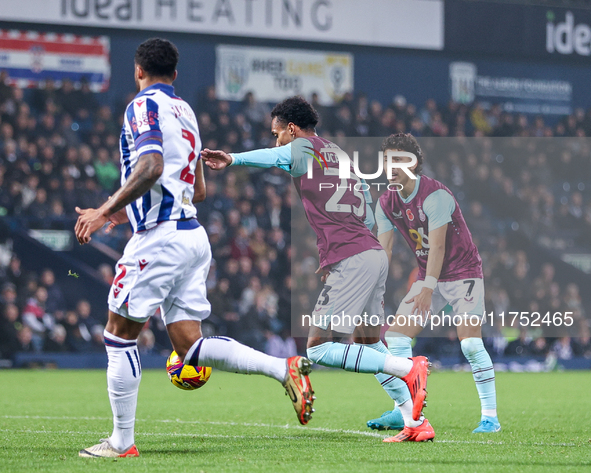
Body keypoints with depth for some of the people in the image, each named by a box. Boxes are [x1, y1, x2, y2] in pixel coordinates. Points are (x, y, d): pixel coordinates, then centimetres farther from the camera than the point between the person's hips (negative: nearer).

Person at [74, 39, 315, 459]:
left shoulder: (143, 106, -6)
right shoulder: (184, 111, 21)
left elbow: (150, 168, -23)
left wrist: (105, 212, -20)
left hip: (160, 238, -8)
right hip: (193, 235, 8)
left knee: (120, 335, 3)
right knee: (190, 345, 6)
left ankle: (122, 442, 5)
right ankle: (286, 369, -9)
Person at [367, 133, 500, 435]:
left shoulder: (435, 195, -23)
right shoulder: (386, 203, -2)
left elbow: (437, 246, -27)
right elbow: (383, 249, -2)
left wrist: (427, 290, -33)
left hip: (463, 271, -7)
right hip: (428, 276, 7)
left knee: (469, 337, -20)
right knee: (396, 332, -4)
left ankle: (490, 416, -14)